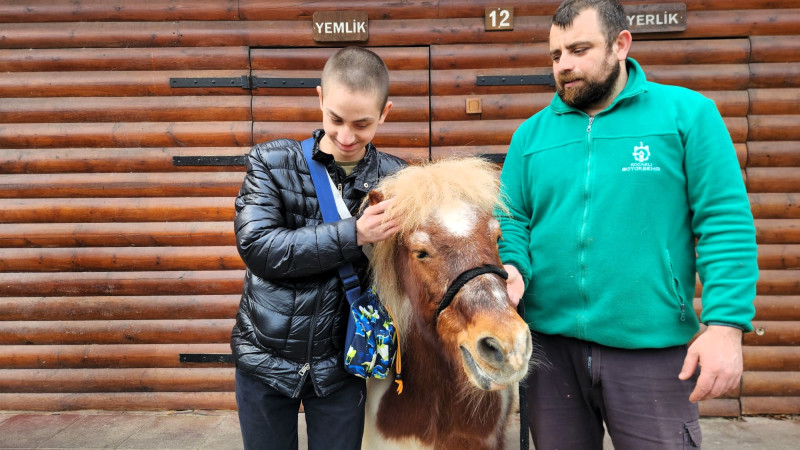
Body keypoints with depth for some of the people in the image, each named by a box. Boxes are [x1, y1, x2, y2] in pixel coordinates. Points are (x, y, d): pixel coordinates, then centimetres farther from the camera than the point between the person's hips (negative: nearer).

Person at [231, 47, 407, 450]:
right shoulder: (272, 162, -7)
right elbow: (257, 247, -19)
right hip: (264, 356, 0)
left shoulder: (394, 179, -5)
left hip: (341, 364, 0)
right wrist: (353, 234, -24)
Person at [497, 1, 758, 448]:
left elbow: (725, 222, -6)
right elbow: (512, 220, 7)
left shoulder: (687, 113, -1)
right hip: (549, 343, 3)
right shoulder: (532, 133, 7)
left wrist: (726, 324, -14)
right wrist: (512, 268, -15)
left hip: (653, 347, -2)